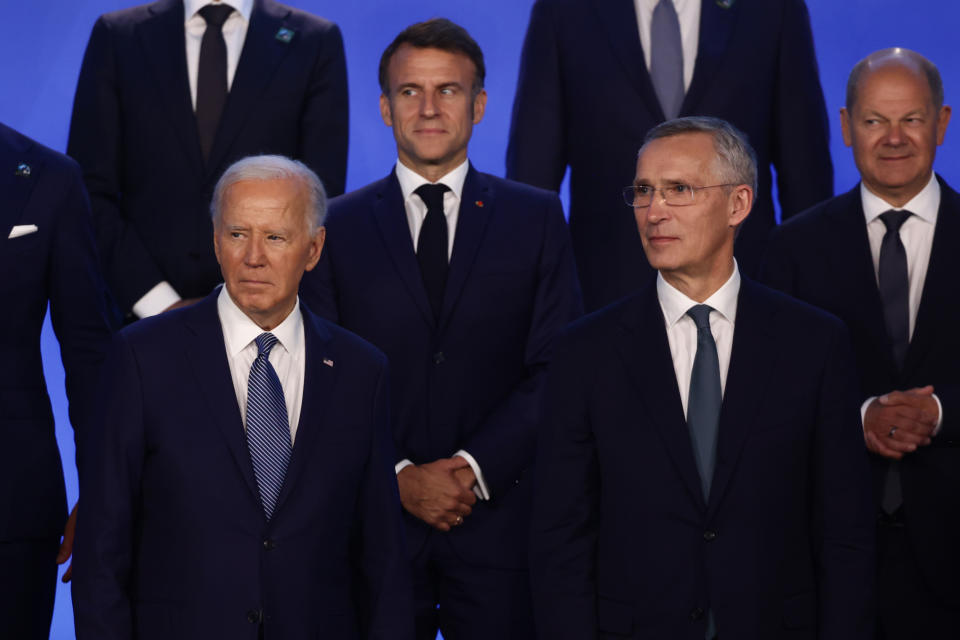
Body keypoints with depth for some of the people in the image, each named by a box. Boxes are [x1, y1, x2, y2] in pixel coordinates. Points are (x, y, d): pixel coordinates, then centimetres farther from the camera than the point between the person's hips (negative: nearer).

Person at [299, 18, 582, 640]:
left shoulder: (537, 218, 7)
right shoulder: (337, 226, 7)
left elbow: (558, 369, 0)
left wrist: (474, 469, -10)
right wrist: (398, 476, -9)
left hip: (498, 522, 0)